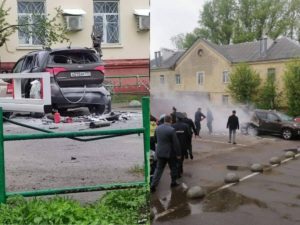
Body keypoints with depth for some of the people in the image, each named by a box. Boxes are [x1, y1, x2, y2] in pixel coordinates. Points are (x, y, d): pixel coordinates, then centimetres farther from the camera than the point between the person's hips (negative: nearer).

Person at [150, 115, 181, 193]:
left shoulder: (157, 128, -1)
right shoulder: (171, 130, -18)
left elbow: (155, 139, 13)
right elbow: (176, 143, -16)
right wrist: (178, 154, -8)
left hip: (160, 152, 4)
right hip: (170, 153, -4)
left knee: (159, 169, 9)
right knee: (173, 168, 17)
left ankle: (153, 185, 1)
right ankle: (173, 182, 29)